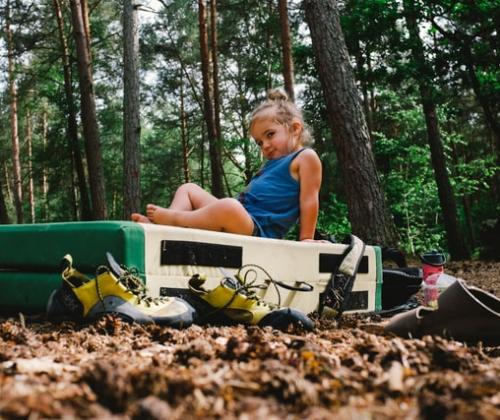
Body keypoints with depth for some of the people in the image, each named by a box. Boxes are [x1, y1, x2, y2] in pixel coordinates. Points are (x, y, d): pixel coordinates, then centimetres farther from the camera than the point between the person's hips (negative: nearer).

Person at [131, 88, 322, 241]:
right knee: (188, 189, 20)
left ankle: (172, 218, -21)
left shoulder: (305, 157, -1)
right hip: (240, 217, 11)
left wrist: (306, 239, -10)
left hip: (257, 231, -10)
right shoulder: (274, 162, 26)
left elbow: (309, 201, -7)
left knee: (229, 206, -43)